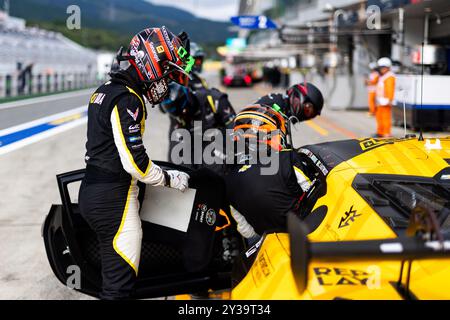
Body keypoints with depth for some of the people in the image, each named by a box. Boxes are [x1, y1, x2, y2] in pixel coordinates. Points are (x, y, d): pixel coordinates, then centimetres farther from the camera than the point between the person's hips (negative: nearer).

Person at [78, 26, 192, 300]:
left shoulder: (107, 90, 14)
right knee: (120, 282, -6)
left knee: (115, 273, 16)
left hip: (93, 192, 10)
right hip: (113, 198, -10)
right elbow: (134, 161, -22)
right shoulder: (127, 100, -18)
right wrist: (168, 179, -7)